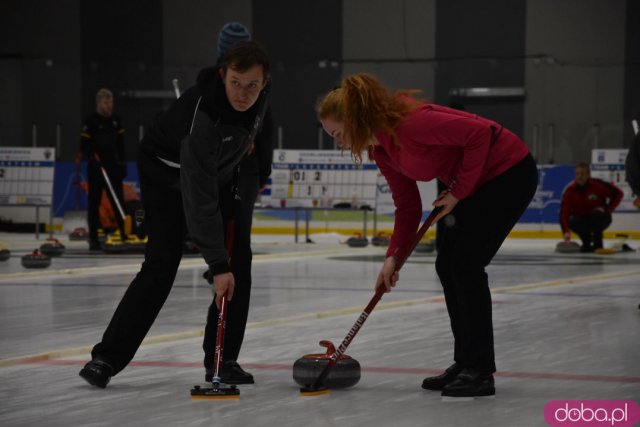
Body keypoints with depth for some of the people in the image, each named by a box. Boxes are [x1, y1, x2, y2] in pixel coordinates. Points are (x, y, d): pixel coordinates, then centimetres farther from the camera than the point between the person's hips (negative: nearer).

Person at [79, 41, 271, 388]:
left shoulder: (259, 94, -23)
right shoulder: (202, 116, -43)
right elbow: (199, 198, -41)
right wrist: (217, 265, -41)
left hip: (212, 170, 8)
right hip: (167, 174, -8)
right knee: (161, 265, -17)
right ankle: (107, 357, -15)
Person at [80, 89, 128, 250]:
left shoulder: (116, 120, 9)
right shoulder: (91, 122, -8)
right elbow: (84, 146, -10)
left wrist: (122, 163, 11)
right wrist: (91, 159, -25)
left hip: (112, 167, 5)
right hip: (95, 168, -5)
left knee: (119, 201, 4)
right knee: (94, 203, -1)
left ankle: (124, 234, 7)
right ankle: (93, 240, 1)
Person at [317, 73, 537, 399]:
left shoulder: (410, 124, -27)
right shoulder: (381, 149, 2)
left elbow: (480, 133, -27)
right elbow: (407, 205, 8)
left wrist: (459, 191, -18)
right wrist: (393, 256, -3)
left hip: (509, 172, -10)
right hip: (479, 183, 10)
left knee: (465, 263, -13)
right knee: (447, 265, 8)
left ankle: (480, 372, -9)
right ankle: (466, 363, 16)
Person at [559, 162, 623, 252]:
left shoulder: (598, 185, -21)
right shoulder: (570, 191, -15)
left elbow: (618, 193, -12)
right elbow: (564, 212, -22)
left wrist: (607, 209, -18)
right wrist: (566, 231, -37)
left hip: (599, 219, -2)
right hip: (582, 220, 2)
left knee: (597, 215, -36)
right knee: (572, 222, -30)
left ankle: (597, 244, -14)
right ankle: (587, 243, -2)